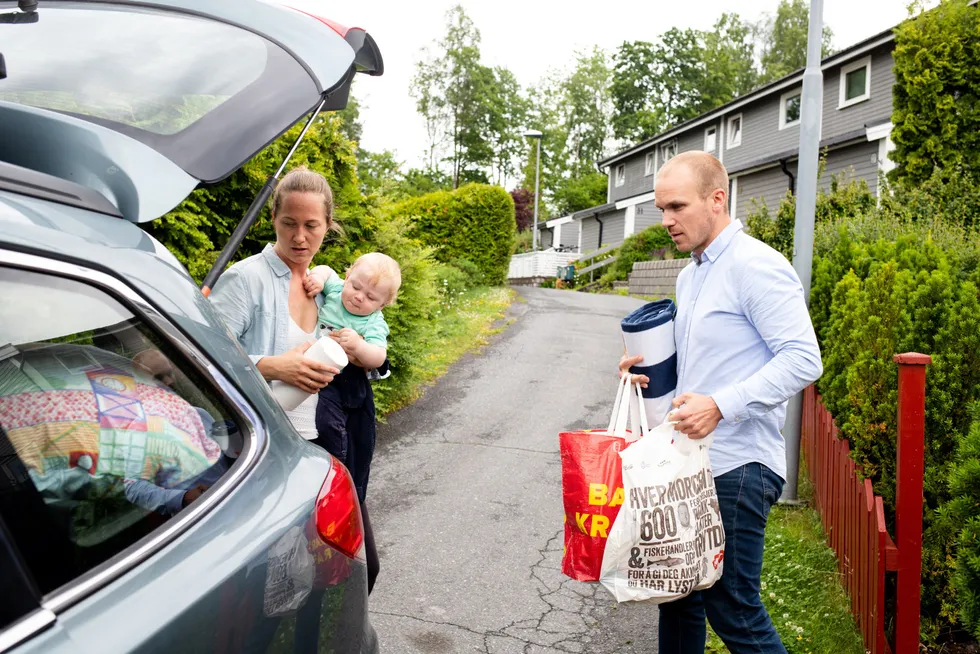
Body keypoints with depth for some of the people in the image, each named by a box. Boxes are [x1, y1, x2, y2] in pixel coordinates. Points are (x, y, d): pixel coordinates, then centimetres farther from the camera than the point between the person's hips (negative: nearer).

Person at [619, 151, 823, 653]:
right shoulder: (689, 276, 14)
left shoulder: (756, 266, -14)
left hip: (735, 466, -9)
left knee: (732, 611, 0)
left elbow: (802, 359, -20)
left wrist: (720, 405, -29)